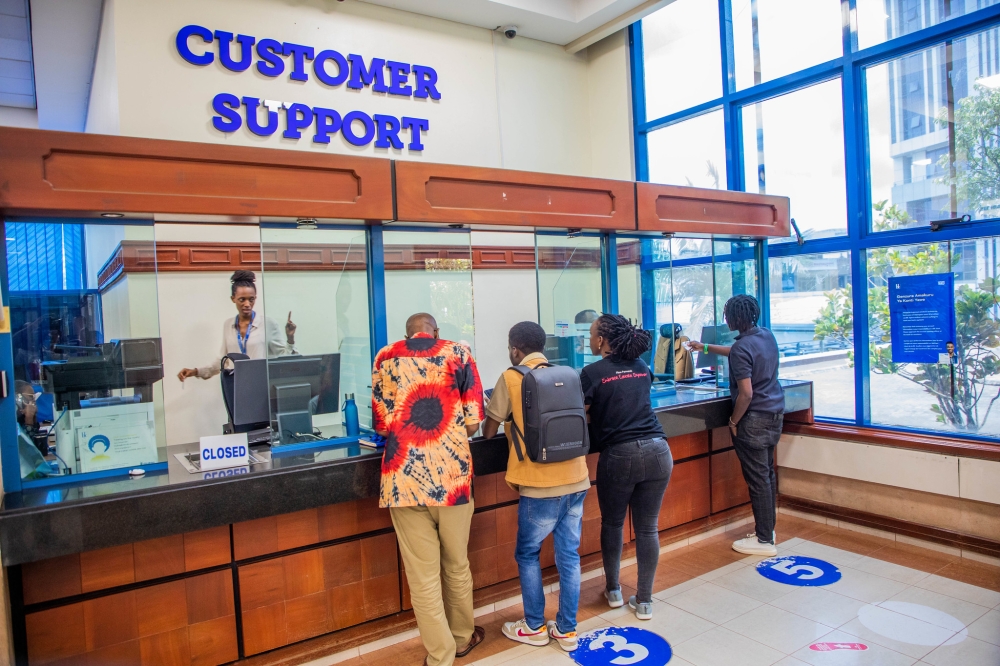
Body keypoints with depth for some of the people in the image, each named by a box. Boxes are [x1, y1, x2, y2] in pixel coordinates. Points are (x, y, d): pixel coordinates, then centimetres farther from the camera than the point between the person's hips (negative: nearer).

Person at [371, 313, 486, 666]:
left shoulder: (385, 357, 8)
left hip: (405, 478, 0)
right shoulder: (458, 352, 4)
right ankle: (463, 637, 39)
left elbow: (382, 425, 9)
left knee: (422, 574, 9)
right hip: (452, 474, 1)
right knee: (457, 565, 20)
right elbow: (473, 423, -1)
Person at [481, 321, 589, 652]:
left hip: (540, 486, -5)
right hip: (576, 480, 5)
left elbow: (488, 432, 0)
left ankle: (535, 627, 25)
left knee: (527, 554, 15)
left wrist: (504, 419, 23)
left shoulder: (511, 378, -6)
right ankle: (566, 630, 25)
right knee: (569, 555, 14)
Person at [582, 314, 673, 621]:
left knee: (612, 524, 18)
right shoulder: (642, 366, 13)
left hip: (619, 455, -4)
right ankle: (644, 601, 19)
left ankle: (613, 590, 31)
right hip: (657, 450, 4)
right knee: (648, 527, 11)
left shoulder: (593, 372, -4)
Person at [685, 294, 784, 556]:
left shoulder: (742, 348, -22)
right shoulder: (766, 335, 6)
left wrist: (734, 421, -10)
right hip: (774, 413, 9)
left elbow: (746, 393, -24)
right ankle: (768, 529, 30)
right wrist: (706, 348, 30)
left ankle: (765, 541, 8)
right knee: (767, 473, 18)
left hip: (755, 419, -9)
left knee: (758, 479, -1)